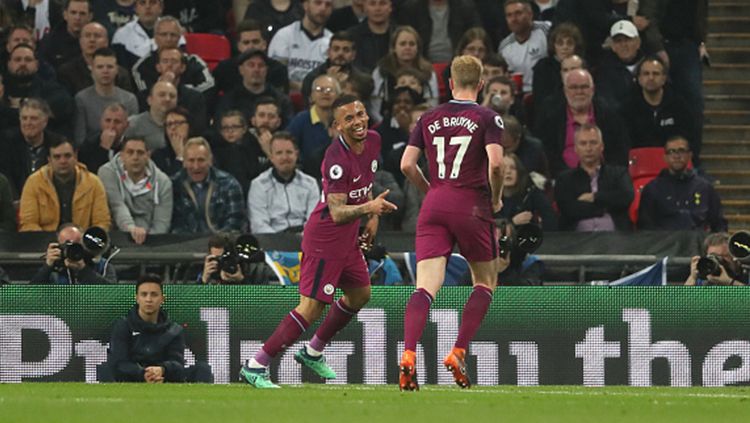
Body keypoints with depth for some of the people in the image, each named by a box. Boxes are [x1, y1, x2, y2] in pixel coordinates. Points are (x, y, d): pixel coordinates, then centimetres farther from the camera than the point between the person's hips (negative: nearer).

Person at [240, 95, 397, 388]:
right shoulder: (337, 159, -27)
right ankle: (255, 366, -11)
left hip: (348, 236, 9)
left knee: (360, 295, 22)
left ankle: (313, 353, 38)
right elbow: (337, 213, -32)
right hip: (325, 237, -9)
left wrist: (373, 216, 17)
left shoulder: (373, 141, 1)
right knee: (311, 307, -14)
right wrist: (368, 207, -47)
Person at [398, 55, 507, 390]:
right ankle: (458, 354, 3)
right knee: (485, 282, 16)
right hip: (472, 207, -3)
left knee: (426, 287, -7)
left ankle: (408, 356, -27)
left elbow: (407, 164, 7)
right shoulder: (487, 118, 0)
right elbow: (495, 163, -13)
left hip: (433, 208, 3)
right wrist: (496, 199, 3)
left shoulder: (429, 119, 11)